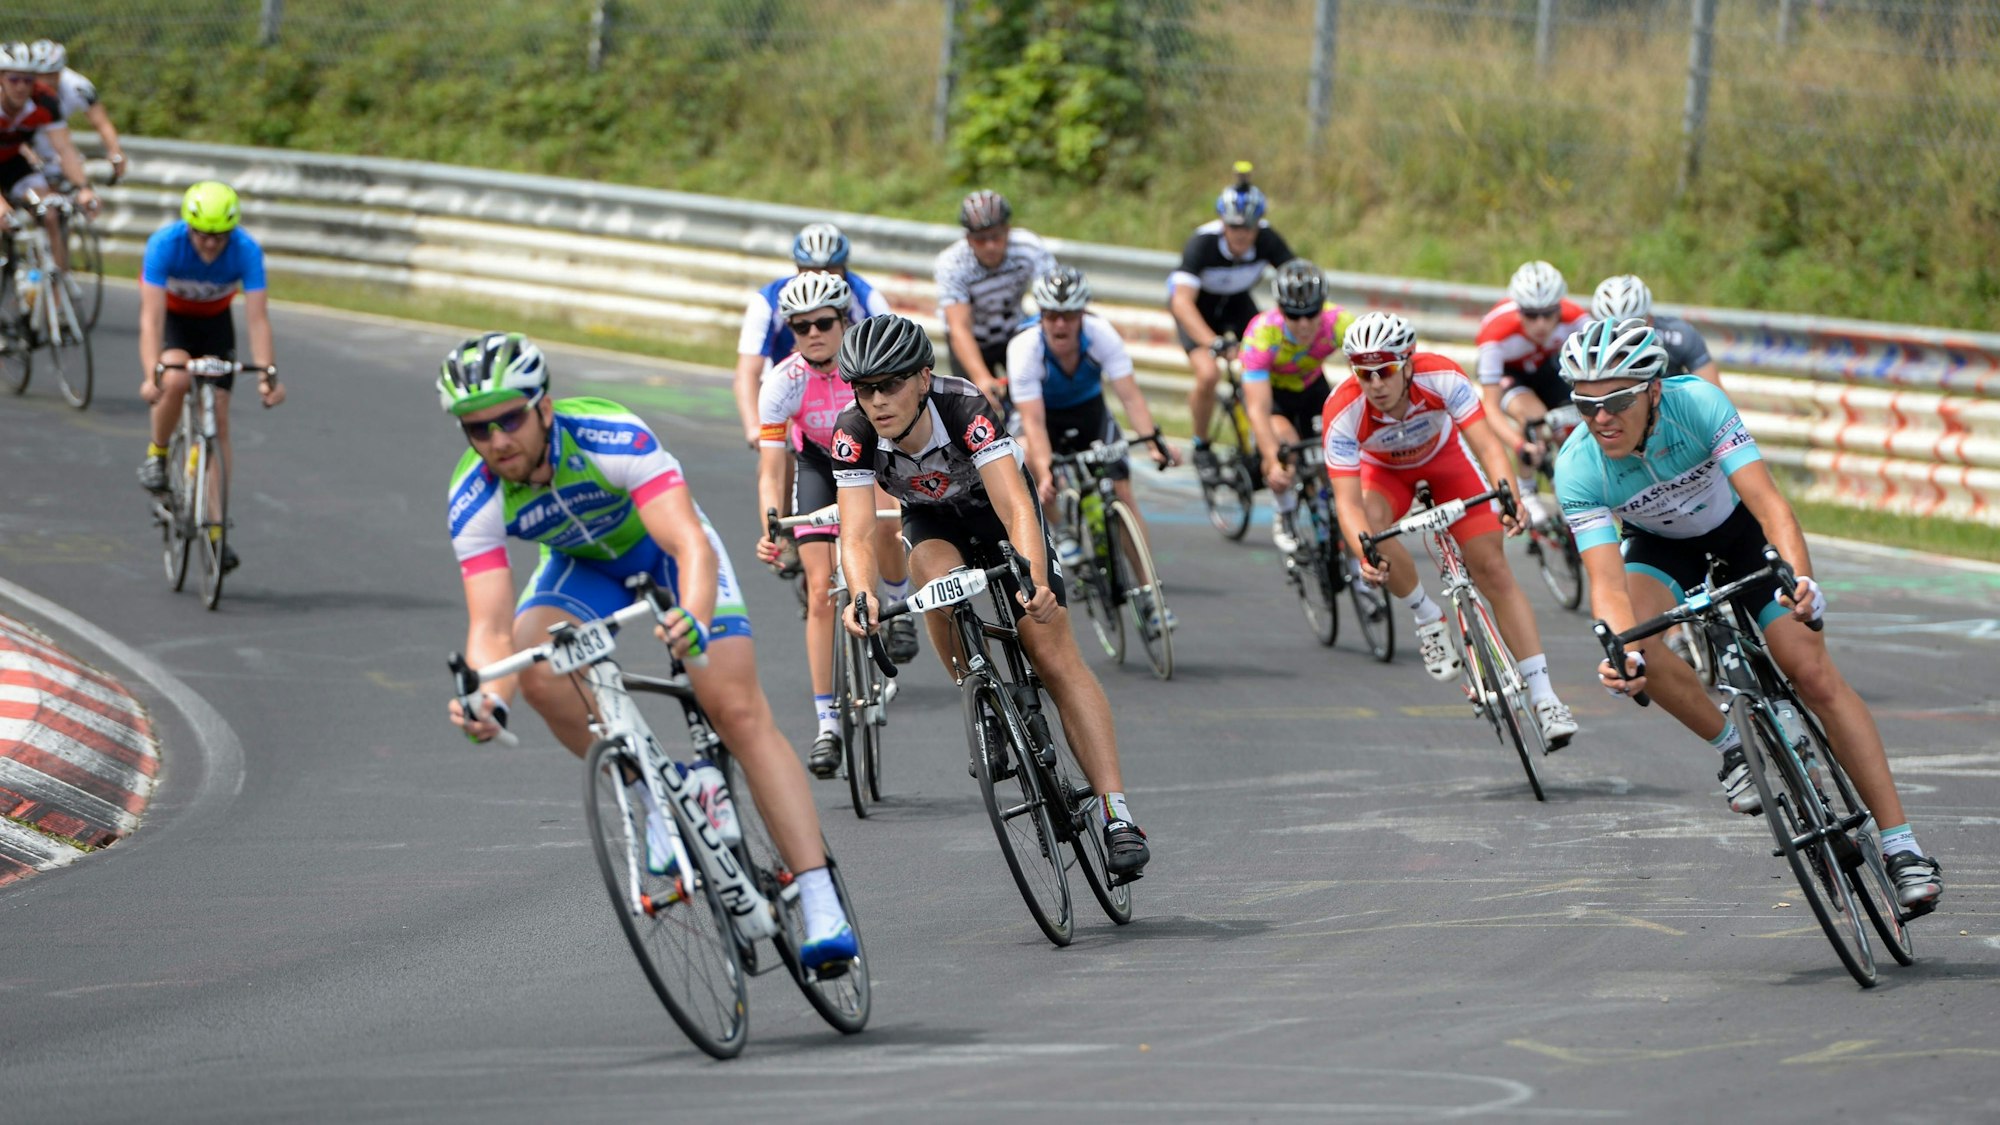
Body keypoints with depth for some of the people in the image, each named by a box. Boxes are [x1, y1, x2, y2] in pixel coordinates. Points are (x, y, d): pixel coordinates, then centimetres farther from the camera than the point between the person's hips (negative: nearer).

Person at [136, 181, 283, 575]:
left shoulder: (247, 251, -30)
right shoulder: (165, 244, -33)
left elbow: (258, 318, -31)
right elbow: (151, 316, -37)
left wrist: (266, 373, -43)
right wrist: (152, 373, -48)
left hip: (215, 321, 2)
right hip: (172, 317, -2)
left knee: (218, 421, -6)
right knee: (176, 380, -34)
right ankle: (156, 454, -5)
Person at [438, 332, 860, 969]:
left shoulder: (610, 438, -37)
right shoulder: (474, 501, -27)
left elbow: (692, 547, -45)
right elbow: (490, 627, -31)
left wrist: (695, 619, -66)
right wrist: (489, 700, -53)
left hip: (663, 540, -3)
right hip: (582, 564, 3)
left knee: (739, 709, -16)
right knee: (537, 665, -28)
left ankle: (821, 907, -19)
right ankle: (658, 796, -9)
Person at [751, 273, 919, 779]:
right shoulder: (782, 382, -27)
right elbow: (770, 469, -27)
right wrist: (771, 531, -44)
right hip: (819, 460, 1)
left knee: (881, 527, -34)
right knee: (821, 593, -9)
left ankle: (899, 609, 0)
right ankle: (827, 726, -4)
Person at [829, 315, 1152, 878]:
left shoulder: (966, 408, -38)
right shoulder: (854, 433, -30)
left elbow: (1017, 508, -47)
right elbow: (856, 534, -36)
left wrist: (1036, 582, -64)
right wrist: (863, 595, -57)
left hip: (995, 509, -2)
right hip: (933, 520, 2)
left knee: (1055, 655, -13)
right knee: (936, 575, -34)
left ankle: (1118, 816, -17)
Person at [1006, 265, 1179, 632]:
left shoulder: (1100, 333, -28)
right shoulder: (1025, 347, -33)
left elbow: (1130, 395, -32)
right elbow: (1034, 421, -36)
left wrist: (1155, 440, -48)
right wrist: (1045, 473, -49)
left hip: (1090, 410, 2)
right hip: (1044, 413, -2)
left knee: (1122, 490, -11)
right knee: (1025, 455, -35)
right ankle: (1060, 533, -11)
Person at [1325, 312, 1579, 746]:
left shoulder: (1441, 377, -35)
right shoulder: (1343, 413, -35)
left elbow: (1486, 443, -40)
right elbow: (1347, 500, -38)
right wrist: (1365, 555, -56)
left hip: (1444, 459, 0)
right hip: (1384, 470, 0)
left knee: (1492, 568, -10)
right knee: (1369, 526, -34)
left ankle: (1544, 697, -9)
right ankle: (1427, 618, -8)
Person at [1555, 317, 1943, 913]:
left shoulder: (1698, 404, -35)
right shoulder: (1577, 468, -30)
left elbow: (1768, 502, -42)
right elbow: (1607, 580, -36)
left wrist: (1800, 579, -60)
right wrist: (1620, 650, -56)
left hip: (1738, 529, -1)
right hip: (1663, 545, 1)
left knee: (1815, 674, -12)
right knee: (1633, 640, -31)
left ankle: (1901, 846, -9)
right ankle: (1733, 746, -7)